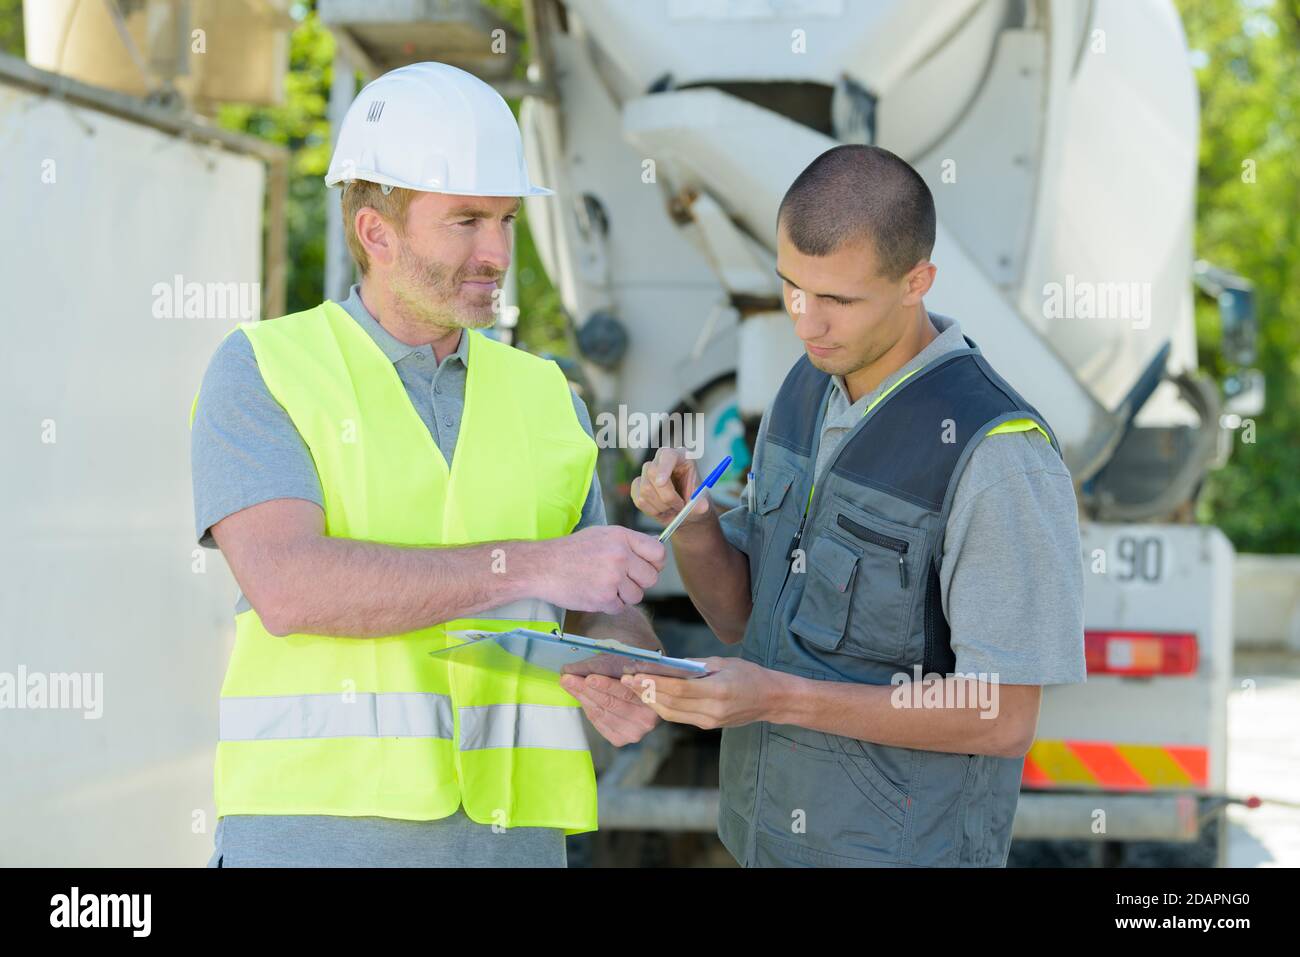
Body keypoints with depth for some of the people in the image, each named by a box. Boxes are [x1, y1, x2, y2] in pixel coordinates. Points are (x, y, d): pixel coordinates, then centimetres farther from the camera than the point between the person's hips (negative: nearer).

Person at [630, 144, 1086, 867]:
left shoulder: (999, 450, -22)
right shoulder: (812, 387, 2)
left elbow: (1003, 718, -21)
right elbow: (741, 613, 7)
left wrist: (779, 698, -27)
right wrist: (690, 520, -14)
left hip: (903, 853, -7)